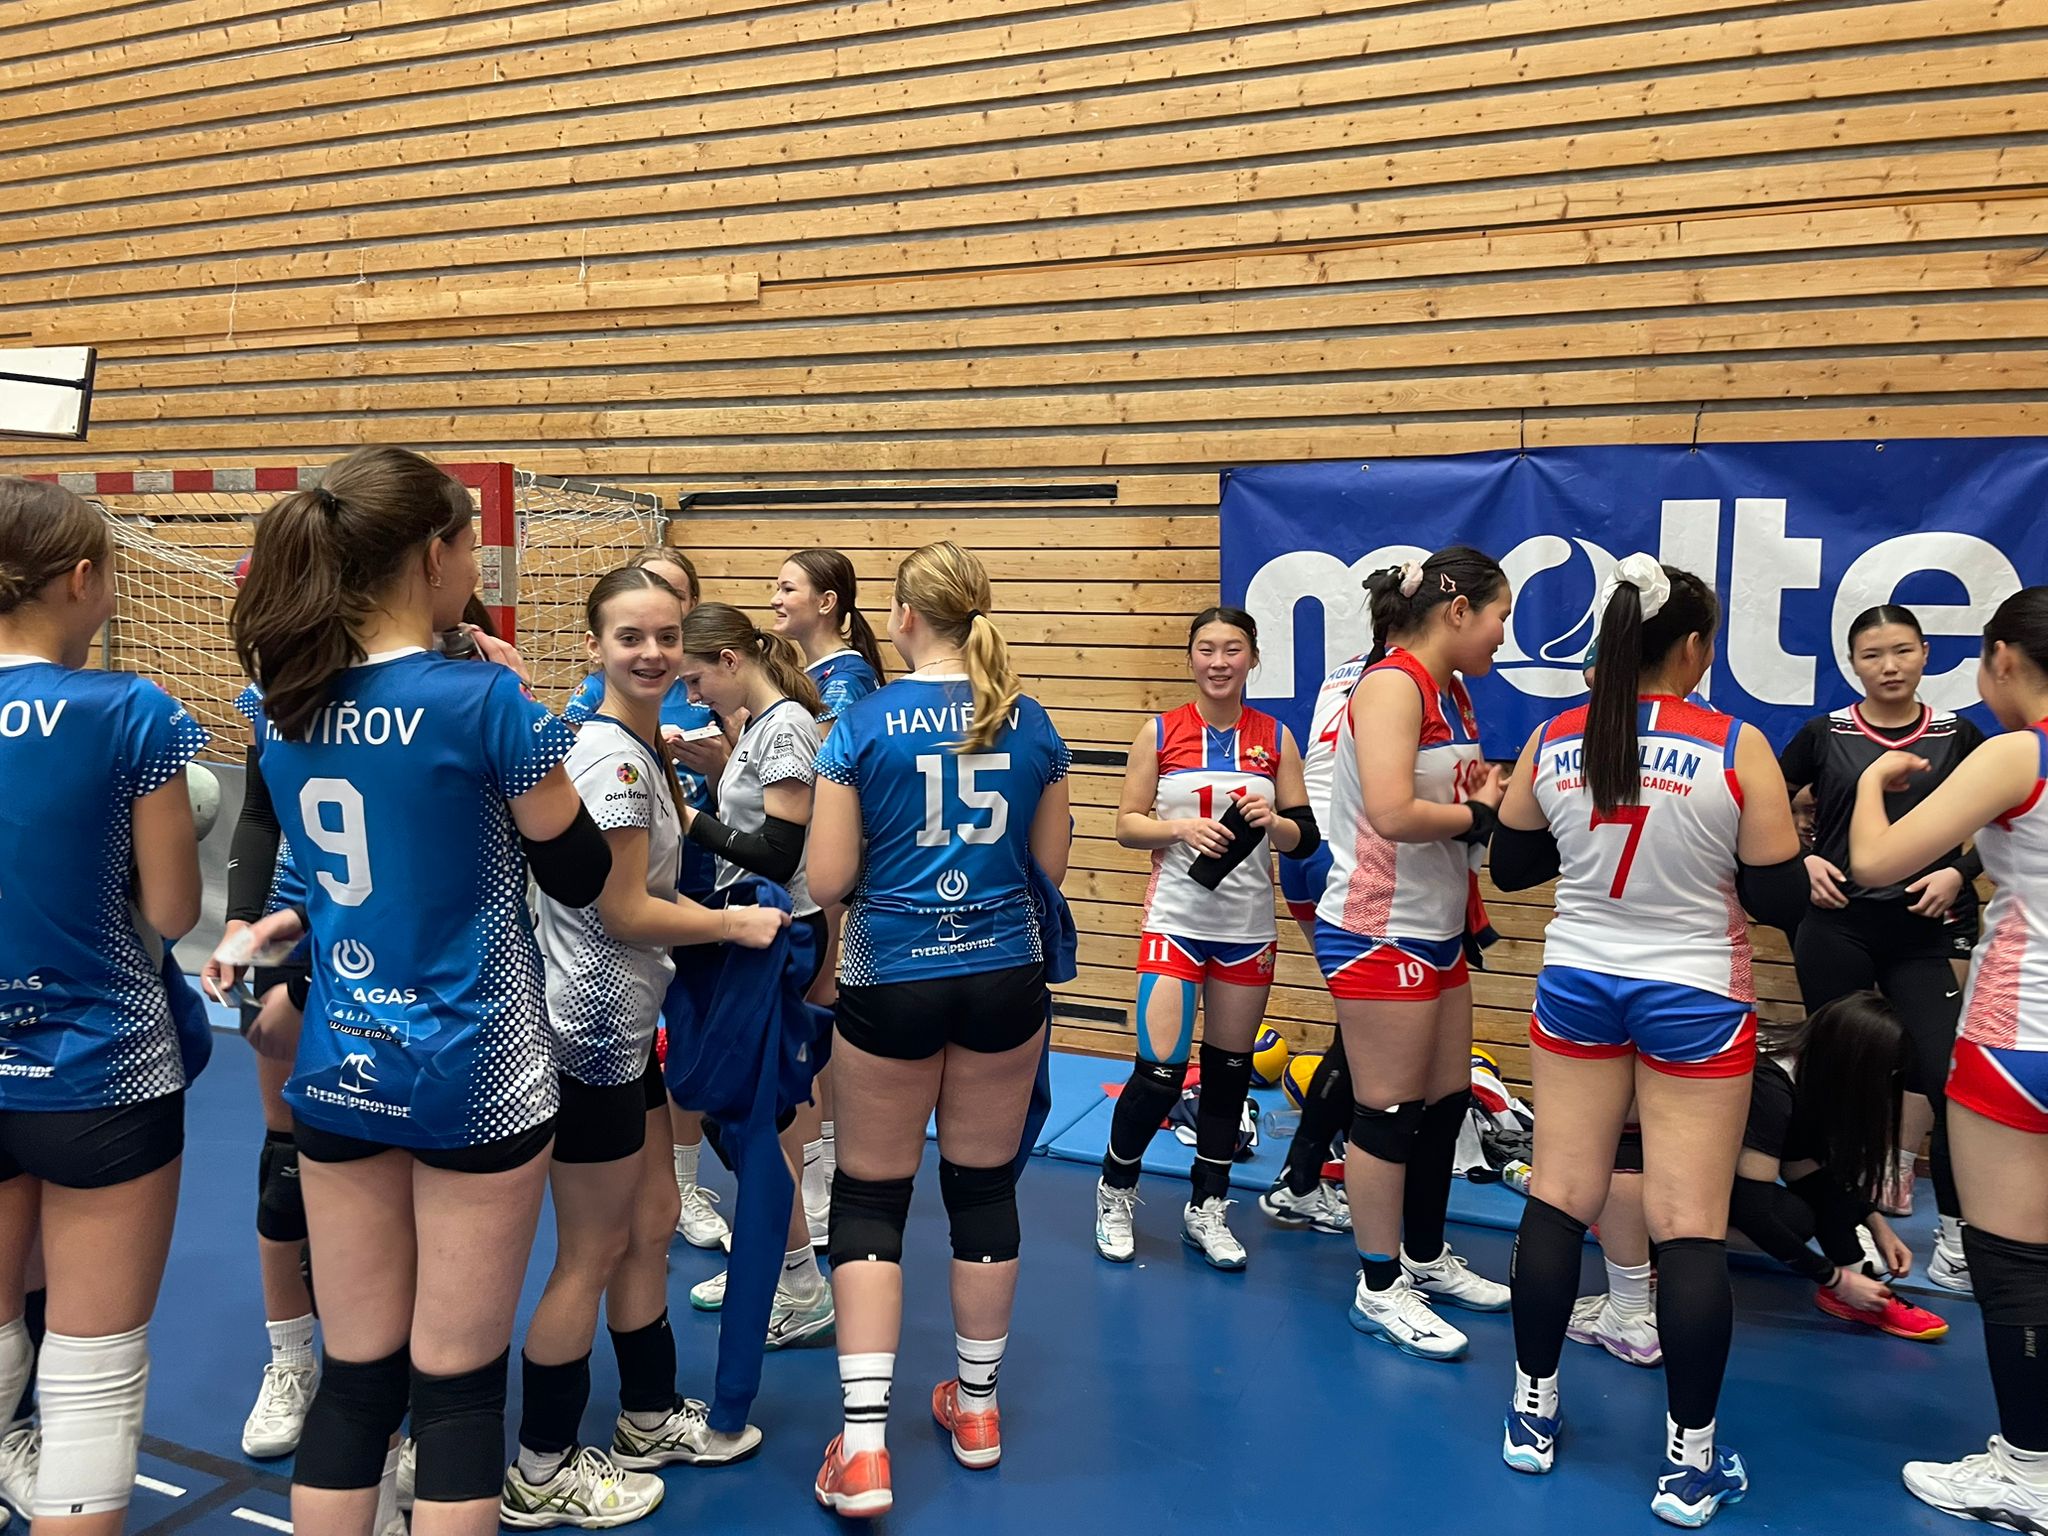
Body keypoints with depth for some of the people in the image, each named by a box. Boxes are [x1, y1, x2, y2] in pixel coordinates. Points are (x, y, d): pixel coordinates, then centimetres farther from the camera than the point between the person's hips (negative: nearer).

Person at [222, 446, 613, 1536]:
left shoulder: (287, 708, 2)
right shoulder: (484, 700, -17)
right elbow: (579, 877, -6)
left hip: (339, 1066, 6)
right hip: (471, 1075, -5)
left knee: (354, 1375, 17)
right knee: (456, 1382, 9)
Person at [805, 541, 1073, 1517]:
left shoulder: (863, 723, -10)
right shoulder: (1031, 721, 0)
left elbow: (828, 881, -10)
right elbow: (1052, 866, 6)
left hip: (892, 981, -3)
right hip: (1005, 976, 3)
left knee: (869, 1197, 10)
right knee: (985, 1186, 16)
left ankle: (864, 1445, 8)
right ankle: (976, 1407, 32)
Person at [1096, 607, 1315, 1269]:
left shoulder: (1275, 739, 3)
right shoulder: (1160, 733, -1)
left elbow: (1305, 838, 6)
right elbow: (1127, 823, 0)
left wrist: (1270, 821, -15)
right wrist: (1181, 827, -18)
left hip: (1248, 928, 3)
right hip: (1175, 922, -3)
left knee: (1229, 1069, 10)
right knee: (1161, 1069, -7)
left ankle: (1206, 1208, 27)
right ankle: (1115, 1191, 18)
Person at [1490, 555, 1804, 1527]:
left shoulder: (1552, 742, -4)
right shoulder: (1735, 748, -14)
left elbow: (1510, 866, 7)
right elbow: (1778, 898, -9)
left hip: (1576, 987, 3)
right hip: (1694, 1001, -3)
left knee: (1559, 1199, 12)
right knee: (1691, 1228, 4)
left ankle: (1534, 1416, 24)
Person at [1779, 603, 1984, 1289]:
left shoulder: (1957, 735, 4)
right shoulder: (1824, 733, 2)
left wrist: (1958, 873, -6)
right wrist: (1803, 859, -6)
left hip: (1919, 932, 0)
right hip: (1835, 927, 0)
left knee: (1945, 1074, -8)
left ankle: (1957, 1234, 6)